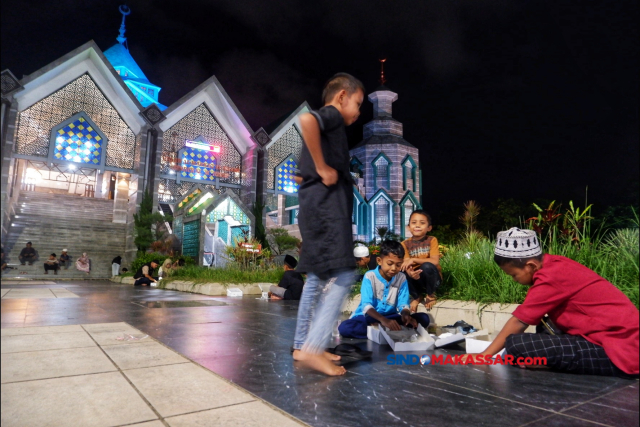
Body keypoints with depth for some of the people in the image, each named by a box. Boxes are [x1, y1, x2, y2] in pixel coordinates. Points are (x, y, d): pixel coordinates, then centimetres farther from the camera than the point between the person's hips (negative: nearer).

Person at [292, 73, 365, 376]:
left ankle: (302, 345, 18)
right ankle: (312, 348, -15)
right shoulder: (332, 115, -2)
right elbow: (306, 119, -27)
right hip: (327, 206, -10)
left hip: (319, 208, 10)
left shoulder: (326, 124, 27)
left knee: (318, 278, 11)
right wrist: (322, 168, -22)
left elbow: (306, 167, 36)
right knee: (342, 276, -13)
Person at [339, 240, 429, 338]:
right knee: (344, 327, -33)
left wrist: (406, 315, -32)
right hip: (368, 316, -3)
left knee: (423, 318, -15)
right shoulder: (370, 276, -12)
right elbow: (366, 305, -23)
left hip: (391, 317, 3)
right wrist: (383, 320, -42)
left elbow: (403, 304, -6)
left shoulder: (402, 278, -1)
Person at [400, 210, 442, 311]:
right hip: (415, 279, 2)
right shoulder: (405, 244, -5)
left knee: (426, 266, -33)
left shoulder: (432, 240, -9)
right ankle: (417, 297, 0)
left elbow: (435, 261, -21)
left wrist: (414, 259, -29)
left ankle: (430, 294, -3)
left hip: (432, 279, -2)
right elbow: (406, 264, -15)